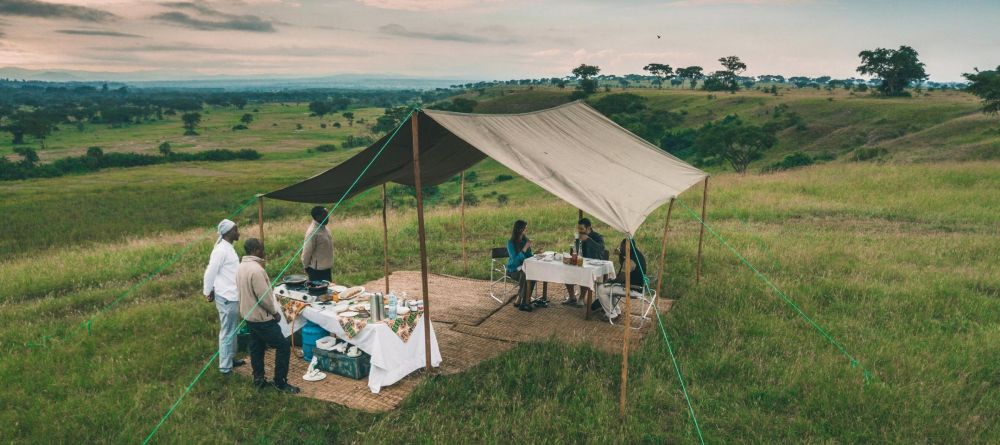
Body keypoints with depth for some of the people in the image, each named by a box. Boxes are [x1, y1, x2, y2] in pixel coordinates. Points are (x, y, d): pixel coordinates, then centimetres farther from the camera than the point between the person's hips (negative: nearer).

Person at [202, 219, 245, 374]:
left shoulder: (228, 248, 10)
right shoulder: (221, 250, -20)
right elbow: (210, 273, -17)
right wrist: (208, 292, -7)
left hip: (232, 296, 10)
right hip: (226, 298, -10)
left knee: (233, 331, 20)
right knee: (227, 332, -1)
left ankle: (231, 359, 34)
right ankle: (225, 367, 7)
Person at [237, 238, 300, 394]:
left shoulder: (242, 267, 5)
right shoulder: (256, 269, -26)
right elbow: (264, 297, -25)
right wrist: (275, 312, -9)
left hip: (249, 315, 10)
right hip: (262, 318, -10)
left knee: (256, 347, 19)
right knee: (283, 346, -2)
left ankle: (258, 379, 28)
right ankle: (280, 382, 3)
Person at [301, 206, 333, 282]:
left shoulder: (324, 228, 5)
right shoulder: (313, 232, -24)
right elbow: (307, 251, -18)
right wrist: (306, 267, -7)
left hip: (326, 268, 9)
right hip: (317, 270, -9)